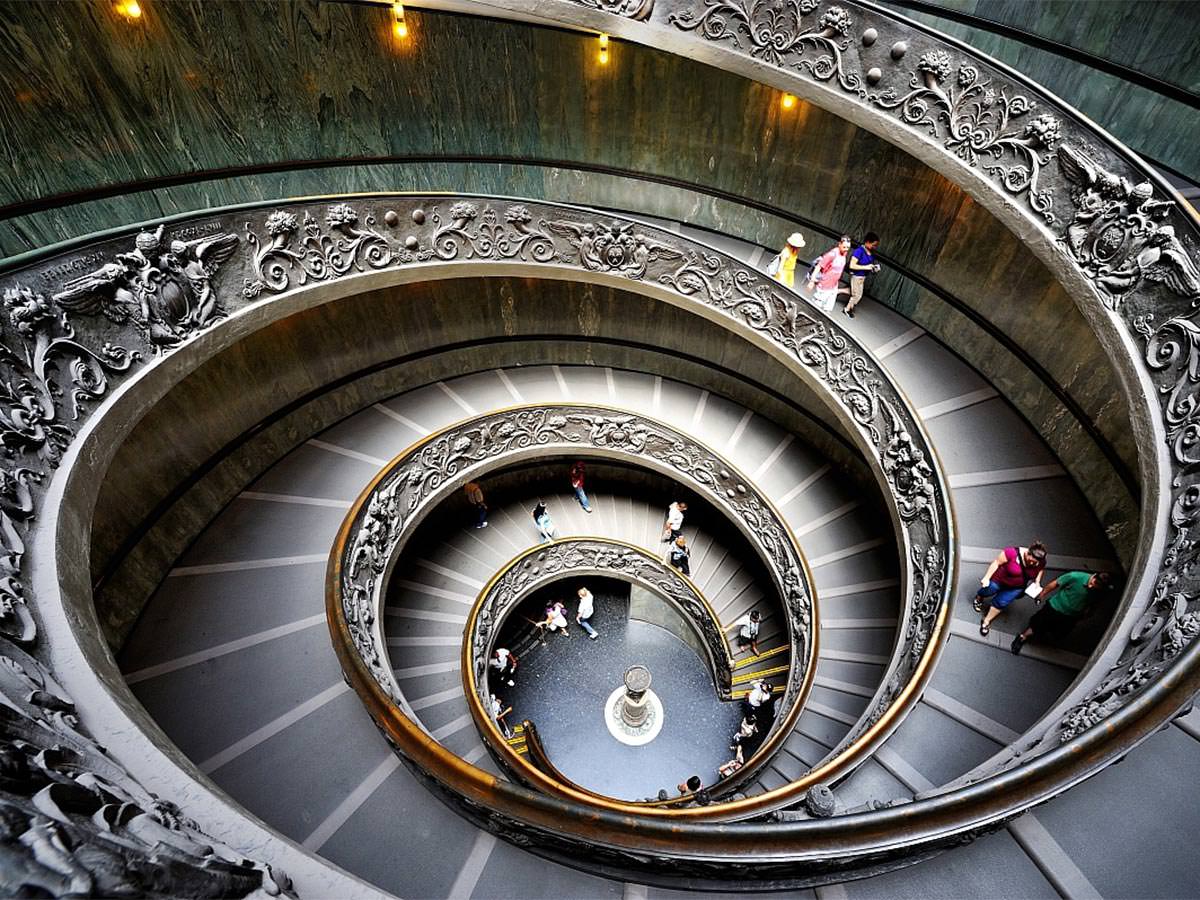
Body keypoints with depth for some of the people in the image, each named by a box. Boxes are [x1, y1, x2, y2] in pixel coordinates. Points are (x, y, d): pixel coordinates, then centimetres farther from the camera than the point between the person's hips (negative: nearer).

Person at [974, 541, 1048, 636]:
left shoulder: (1041, 562, -22)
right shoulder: (1012, 553, -39)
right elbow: (996, 562, -27)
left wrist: (1037, 582, -8)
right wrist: (986, 578, -27)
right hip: (999, 580, -2)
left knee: (1001, 602, 0)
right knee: (987, 591, 22)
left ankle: (986, 622, 21)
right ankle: (979, 598, 59)